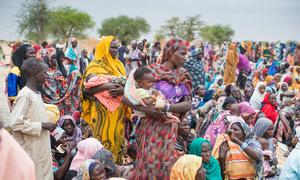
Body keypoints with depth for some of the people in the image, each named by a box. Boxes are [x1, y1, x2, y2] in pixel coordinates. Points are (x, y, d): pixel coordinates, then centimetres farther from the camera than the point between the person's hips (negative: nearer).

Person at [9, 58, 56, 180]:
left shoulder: (37, 94, 11)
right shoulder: (25, 94, -16)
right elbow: (15, 123, -23)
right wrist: (41, 125, -18)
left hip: (41, 150, 9)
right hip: (31, 152, -9)